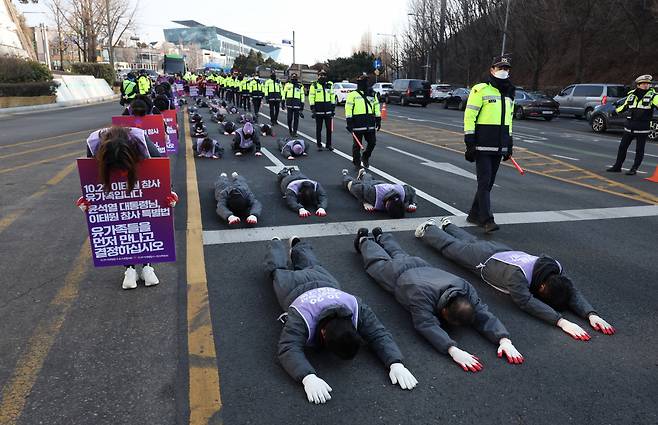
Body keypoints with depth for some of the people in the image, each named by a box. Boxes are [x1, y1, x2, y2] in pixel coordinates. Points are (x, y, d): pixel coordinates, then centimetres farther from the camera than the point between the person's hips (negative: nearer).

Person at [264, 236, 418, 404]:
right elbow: (289, 348, -61)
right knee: (278, 269, 33)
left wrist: (396, 363, -61)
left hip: (326, 282, 2)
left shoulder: (357, 309, -44)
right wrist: (308, 378, -78)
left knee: (311, 265, 38)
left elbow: (380, 335, -44)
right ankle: (277, 245, 59)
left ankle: (298, 246, 64)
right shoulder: (302, 316, -51)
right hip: (294, 286, -2)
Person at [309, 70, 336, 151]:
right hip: (318, 110, -3)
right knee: (318, 129, 4)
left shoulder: (330, 85, 10)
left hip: (328, 110, 3)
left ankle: (328, 145, 15)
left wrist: (333, 108, 10)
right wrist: (312, 109, -9)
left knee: (329, 128, 5)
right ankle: (319, 145, 13)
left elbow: (332, 97, 15)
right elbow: (311, 97, -2)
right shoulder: (314, 85, 0)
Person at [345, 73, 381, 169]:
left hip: (370, 124, 5)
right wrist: (349, 122, -13)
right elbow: (348, 109, -7)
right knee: (357, 145, 2)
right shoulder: (353, 95, -2)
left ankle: (366, 157, 31)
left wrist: (378, 120, 15)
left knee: (372, 143, 7)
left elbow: (376, 108, 20)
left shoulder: (372, 95, 14)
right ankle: (357, 162, 16)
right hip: (358, 124, -5)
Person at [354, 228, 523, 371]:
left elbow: (484, 316, -43)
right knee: (378, 260, 29)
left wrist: (504, 339, -60)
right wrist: (453, 350, -76)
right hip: (397, 273, -4)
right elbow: (426, 324, -62)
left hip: (422, 266, 4)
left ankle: (381, 236, 63)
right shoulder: (422, 294, -52)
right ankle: (364, 240, 56)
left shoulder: (466, 289, -39)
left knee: (399, 254, 36)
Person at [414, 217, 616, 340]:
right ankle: (428, 229, 49)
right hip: (483, 259, -5)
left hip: (502, 250, 5)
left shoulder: (556, 269, -30)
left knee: (470, 241, 34)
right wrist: (561, 322, -65)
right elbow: (526, 301, -56)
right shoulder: (517, 273, -48)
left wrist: (591, 314, -49)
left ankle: (447, 225, 60)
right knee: (450, 246, 23)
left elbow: (573, 292, -31)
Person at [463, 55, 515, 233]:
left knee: (488, 183, 10)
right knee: (484, 182, -9)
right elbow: (469, 116, -9)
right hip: (482, 145, -7)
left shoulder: (509, 94, 17)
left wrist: (509, 144, 21)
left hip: (498, 147, 7)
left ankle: (474, 214, 20)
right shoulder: (481, 90, -5)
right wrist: (470, 142, -14)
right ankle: (487, 220, -9)